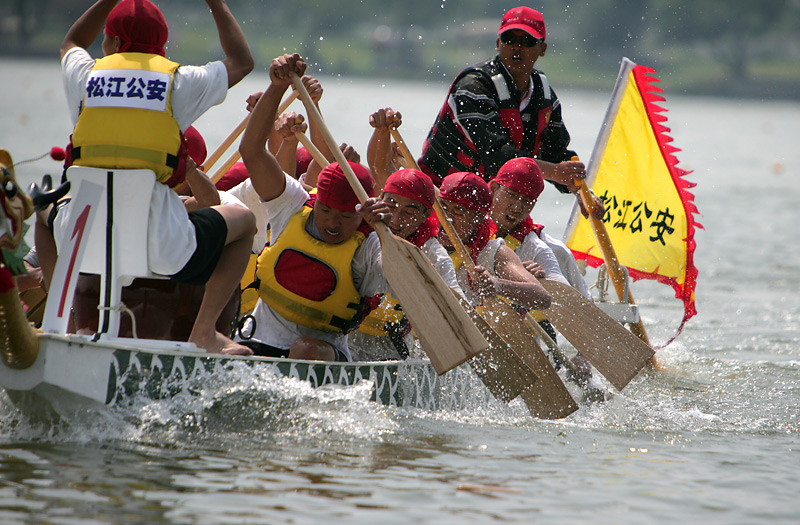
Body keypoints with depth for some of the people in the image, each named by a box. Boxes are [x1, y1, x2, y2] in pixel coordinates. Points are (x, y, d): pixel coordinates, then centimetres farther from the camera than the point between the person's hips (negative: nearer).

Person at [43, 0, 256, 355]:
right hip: (158, 245, -3)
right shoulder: (181, 82, 1)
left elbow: (72, 42, 35)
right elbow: (242, 61, 22)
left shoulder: (86, 77, 7)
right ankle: (204, 332, 13)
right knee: (243, 222, 24)